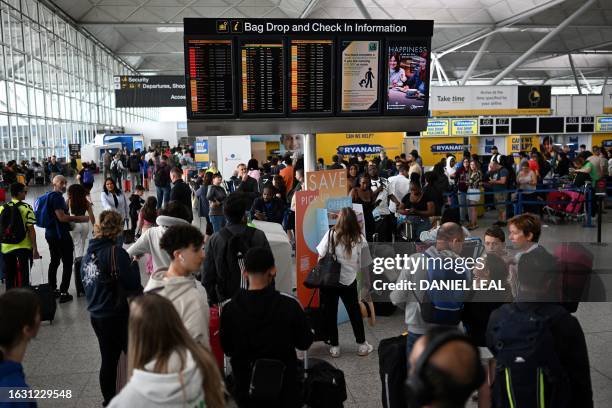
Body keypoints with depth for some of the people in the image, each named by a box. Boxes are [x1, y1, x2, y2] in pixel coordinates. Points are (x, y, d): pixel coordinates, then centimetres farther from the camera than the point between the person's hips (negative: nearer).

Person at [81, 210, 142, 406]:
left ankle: (109, 402, 29)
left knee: (108, 360, 18)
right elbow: (133, 284, -22)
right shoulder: (115, 252, -19)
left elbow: (85, 283, 15)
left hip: (96, 315, 7)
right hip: (117, 316, -7)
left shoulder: (89, 253, 4)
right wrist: (134, 263, -6)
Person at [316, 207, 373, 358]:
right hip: (349, 282, 1)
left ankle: (334, 346, 20)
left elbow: (321, 257, -6)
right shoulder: (360, 239, -5)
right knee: (355, 313, 18)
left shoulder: (331, 235, -9)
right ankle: (362, 345, 29)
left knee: (330, 314, 12)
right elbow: (364, 266, -1)